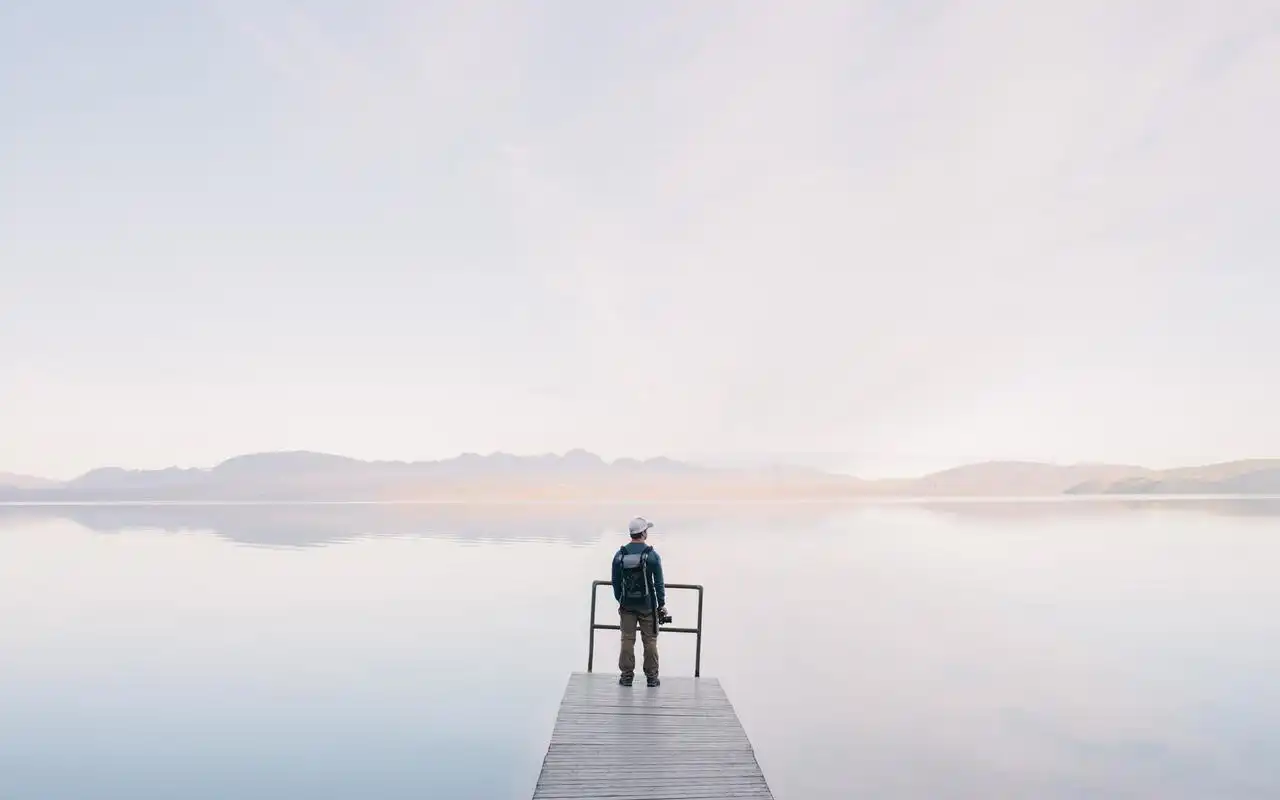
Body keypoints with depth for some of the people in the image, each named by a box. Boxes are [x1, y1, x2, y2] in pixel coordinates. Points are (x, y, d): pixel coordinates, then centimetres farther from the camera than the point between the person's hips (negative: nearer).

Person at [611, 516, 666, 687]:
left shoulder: (619, 555, -1)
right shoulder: (652, 555, -10)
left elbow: (616, 582, 5)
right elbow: (659, 583, -7)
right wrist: (662, 604, 2)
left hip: (627, 604, 2)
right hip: (647, 605, -2)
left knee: (627, 639, 8)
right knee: (650, 640, 7)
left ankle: (627, 675, 12)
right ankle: (651, 676, 13)